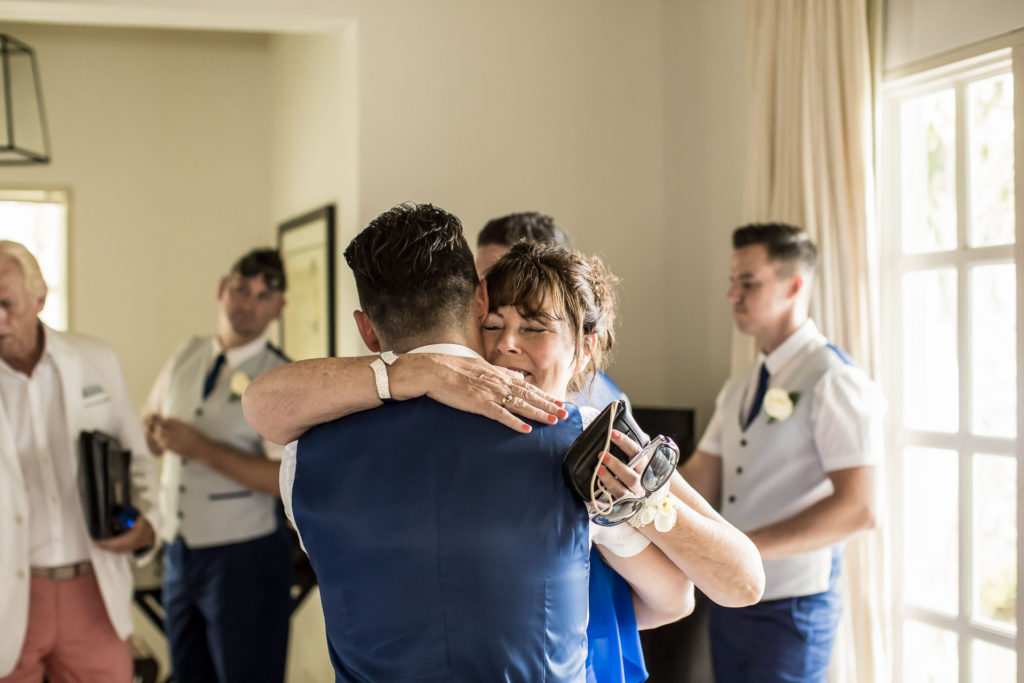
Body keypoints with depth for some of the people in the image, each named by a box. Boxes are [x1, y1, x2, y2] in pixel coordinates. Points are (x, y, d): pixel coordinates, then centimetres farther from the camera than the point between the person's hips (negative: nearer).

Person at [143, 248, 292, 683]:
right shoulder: (185, 360, 9)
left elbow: (288, 480, -22)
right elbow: (150, 434, 21)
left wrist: (200, 448, -23)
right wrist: (154, 433, -4)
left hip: (244, 558, -6)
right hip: (179, 549, 6)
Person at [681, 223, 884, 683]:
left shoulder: (834, 381, -14)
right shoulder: (738, 388, 12)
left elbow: (857, 508, -23)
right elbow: (701, 478, 6)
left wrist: (741, 547, -27)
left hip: (791, 608, -7)